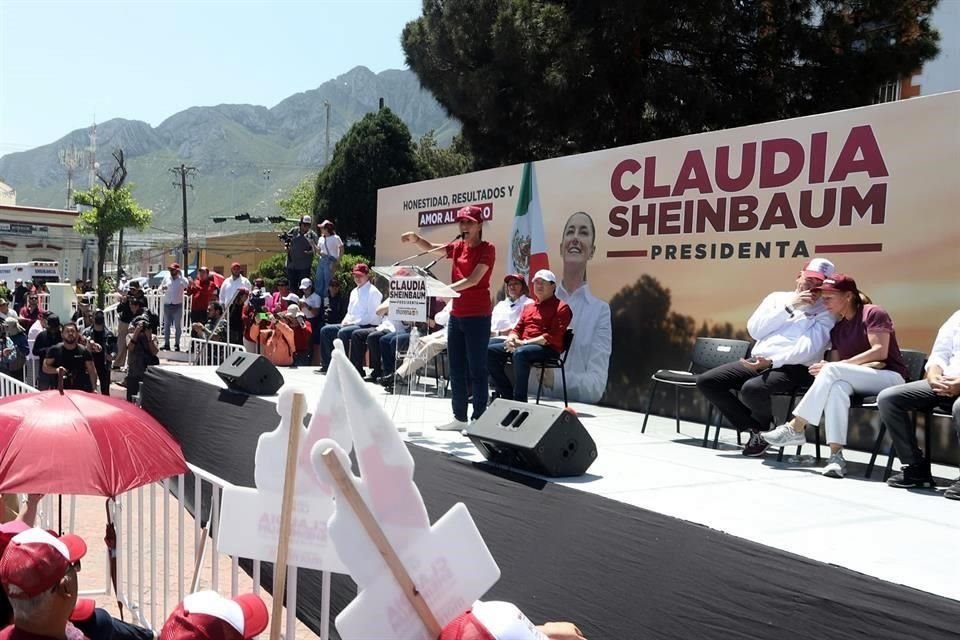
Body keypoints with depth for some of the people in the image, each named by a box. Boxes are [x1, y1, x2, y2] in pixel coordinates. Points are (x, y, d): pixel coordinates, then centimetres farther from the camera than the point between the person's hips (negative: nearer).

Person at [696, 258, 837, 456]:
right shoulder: (777, 298, 17)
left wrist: (772, 362, -22)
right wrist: (788, 307, -2)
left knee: (751, 389, -36)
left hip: (792, 368, -6)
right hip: (756, 361, 6)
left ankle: (764, 427, -1)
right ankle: (755, 427, 1)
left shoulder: (825, 312, 3)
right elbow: (754, 331, 3)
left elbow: (807, 350, -11)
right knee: (706, 381, -10)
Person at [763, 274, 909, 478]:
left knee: (832, 371, -31)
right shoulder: (837, 328, 15)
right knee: (837, 387, -34)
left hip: (890, 377, -5)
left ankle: (796, 428, -26)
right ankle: (836, 455, -41)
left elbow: (880, 352, -16)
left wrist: (838, 366, -21)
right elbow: (836, 362, 7)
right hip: (859, 381, 5)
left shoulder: (872, 313, -4)